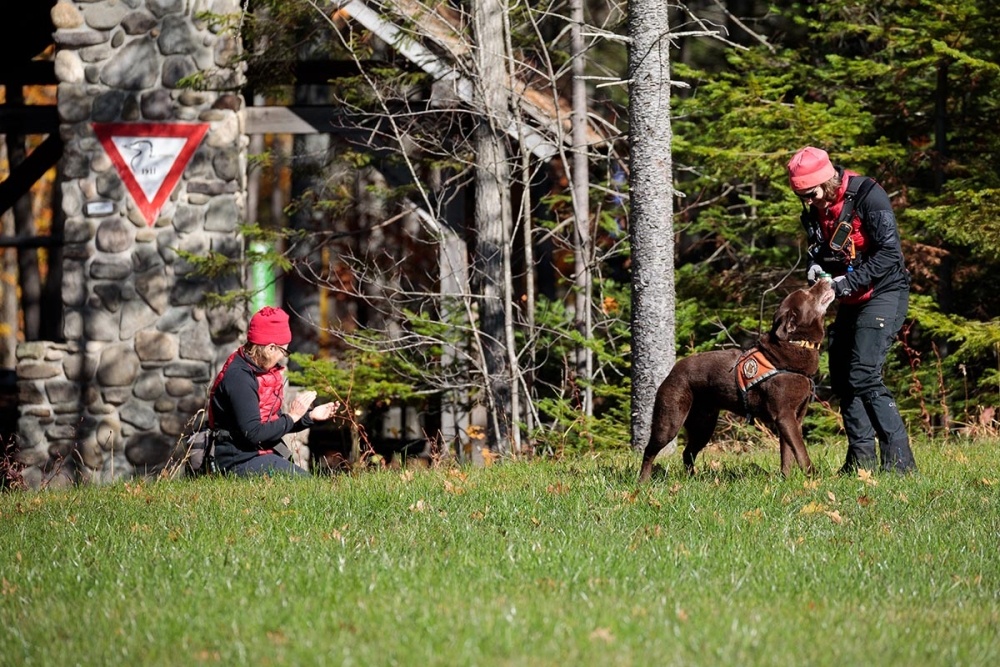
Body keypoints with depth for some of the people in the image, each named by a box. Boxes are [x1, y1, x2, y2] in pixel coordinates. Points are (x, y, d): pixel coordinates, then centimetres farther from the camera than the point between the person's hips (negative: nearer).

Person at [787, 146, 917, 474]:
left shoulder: (868, 197, -19)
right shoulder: (815, 209, 5)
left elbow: (890, 252, -23)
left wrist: (850, 281, -25)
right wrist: (816, 266, -2)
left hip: (883, 294, -9)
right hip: (851, 300, 9)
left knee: (863, 377, -18)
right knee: (842, 379, 7)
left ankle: (899, 462, -17)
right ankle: (861, 460, 14)